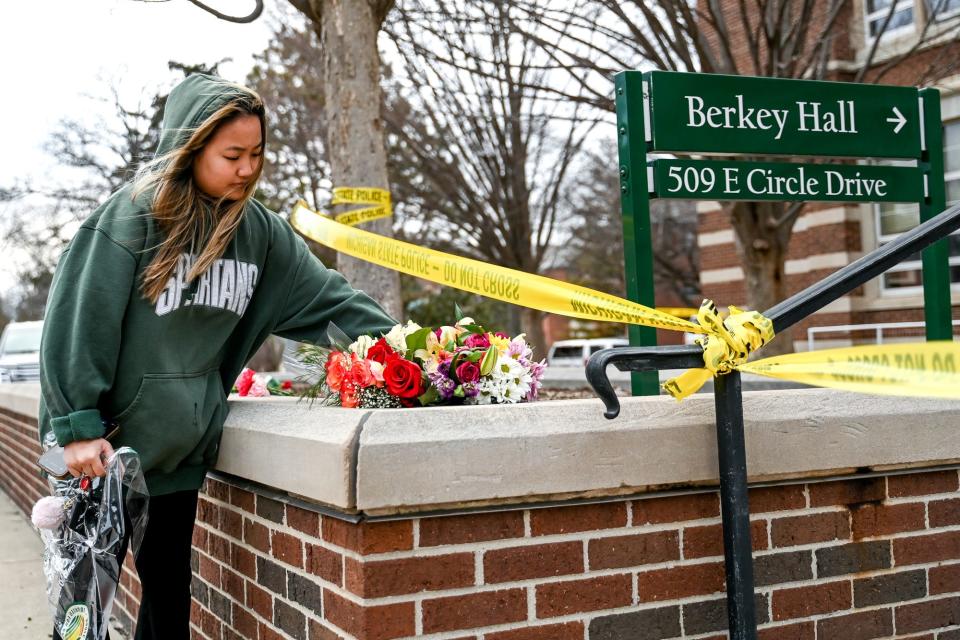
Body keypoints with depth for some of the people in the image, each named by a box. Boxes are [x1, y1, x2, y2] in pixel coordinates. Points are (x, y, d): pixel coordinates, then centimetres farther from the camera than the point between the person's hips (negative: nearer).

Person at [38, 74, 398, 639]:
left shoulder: (259, 231, 4)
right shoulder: (133, 215, -13)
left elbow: (328, 298, 4)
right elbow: (78, 320, -15)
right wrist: (78, 425, -18)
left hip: (181, 454, 5)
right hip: (104, 448, -5)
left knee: (170, 594, 14)